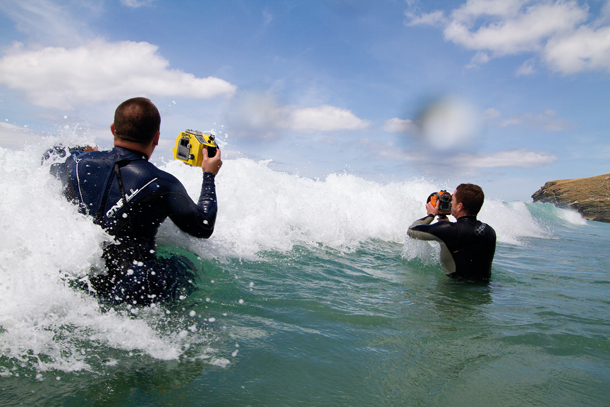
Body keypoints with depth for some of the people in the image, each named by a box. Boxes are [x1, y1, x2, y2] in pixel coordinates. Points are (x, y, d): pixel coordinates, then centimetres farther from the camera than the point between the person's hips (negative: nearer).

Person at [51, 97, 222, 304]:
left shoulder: (77, 164, -4)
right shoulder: (163, 185, -16)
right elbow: (204, 228, 0)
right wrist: (209, 176, 10)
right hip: (133, 294, -5)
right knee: (190, 262, 21)